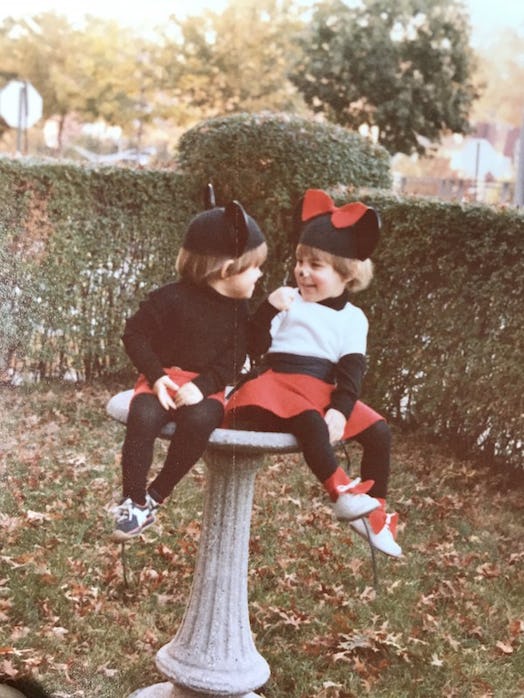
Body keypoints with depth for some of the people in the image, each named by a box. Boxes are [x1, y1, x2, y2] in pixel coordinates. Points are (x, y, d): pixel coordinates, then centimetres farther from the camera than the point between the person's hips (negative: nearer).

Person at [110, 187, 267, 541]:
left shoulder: (239, 309, 6)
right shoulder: (172, 298, -6)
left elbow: (233, 359, -1)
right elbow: (135, 334, -3)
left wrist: (202, 386, -18)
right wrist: (156, 377, -14)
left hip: (206, 388, 2)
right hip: (164, 380, -2)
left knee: (199, 421, -33)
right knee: (143, 418, -33)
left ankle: (155, 496, -16)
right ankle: (134, 501, -17)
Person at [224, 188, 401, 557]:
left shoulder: (353, 318, 10)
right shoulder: (287, 301, 5)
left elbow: (352, 369, 1)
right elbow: (255, 348, -2)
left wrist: (341, 409, -15)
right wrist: (268, 309, -15)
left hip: (325, 393, 4)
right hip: (278, 385, -3)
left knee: (379, 432, -8)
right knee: (308, 420, -35)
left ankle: (374, 512, 4)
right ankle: (341, 491, -26)